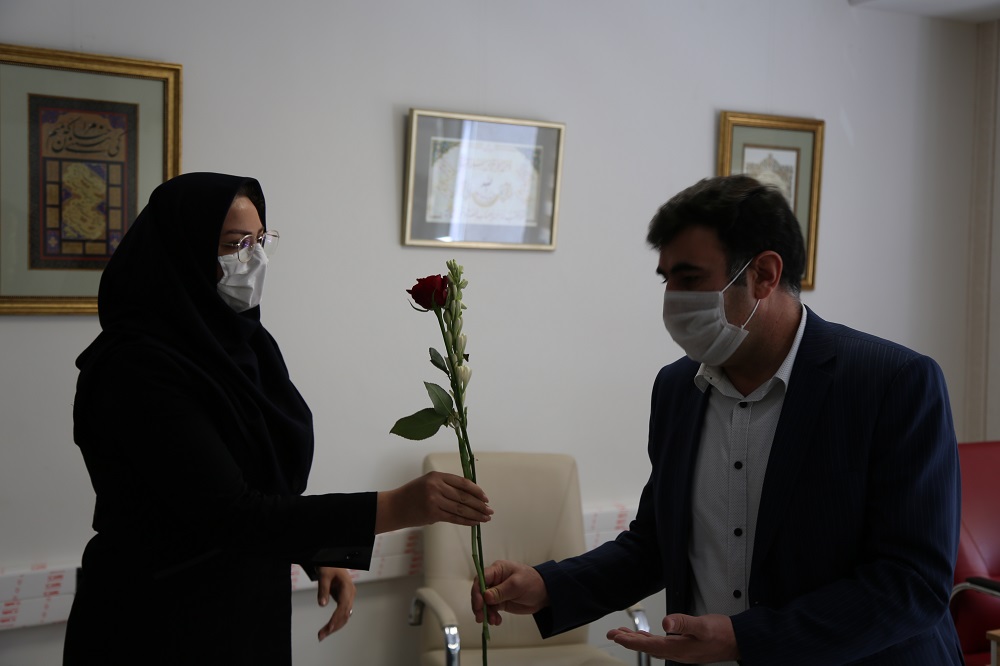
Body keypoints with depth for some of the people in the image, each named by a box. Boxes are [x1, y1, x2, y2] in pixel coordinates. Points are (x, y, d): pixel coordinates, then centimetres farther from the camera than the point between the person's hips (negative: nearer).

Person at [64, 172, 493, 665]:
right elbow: (226, 514, -29)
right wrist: (396, 507, -32)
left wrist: (320, 557, -4)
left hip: (250, 610, 7)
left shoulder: (240, 343, 3)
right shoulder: (137, 368, -22)